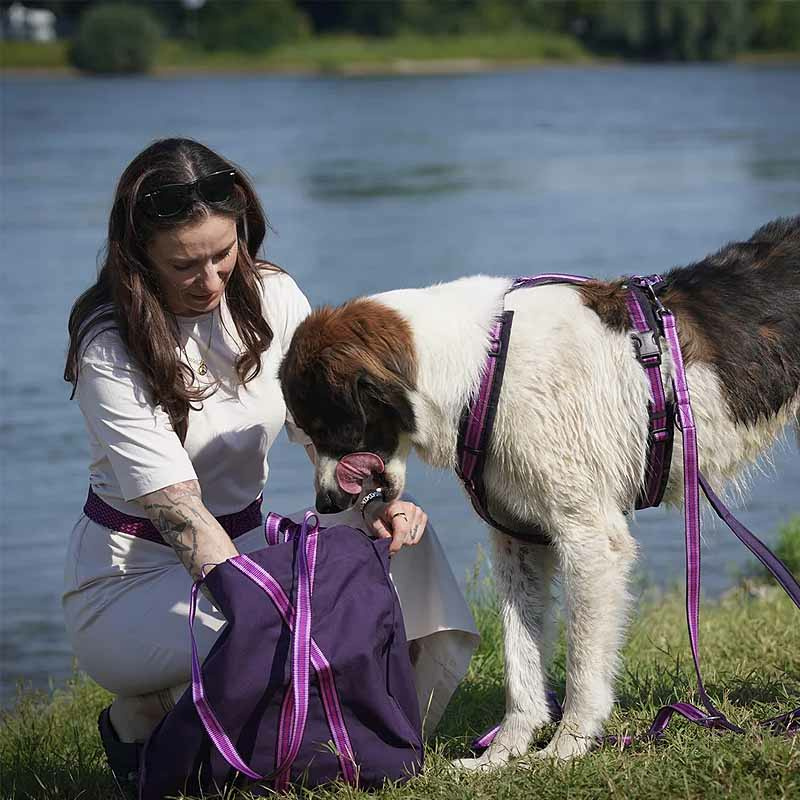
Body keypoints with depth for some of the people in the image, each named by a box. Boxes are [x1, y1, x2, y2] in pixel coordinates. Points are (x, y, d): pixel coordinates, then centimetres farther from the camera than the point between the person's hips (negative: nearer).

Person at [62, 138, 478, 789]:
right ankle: (139, 719, -4)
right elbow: (178, 510, -28)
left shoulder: (271, 297, -3)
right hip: (129, 576, -5)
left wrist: (373, 502, -25)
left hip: (248, 542, 6)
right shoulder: (109, 349, -20)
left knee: (398, 529, -18)